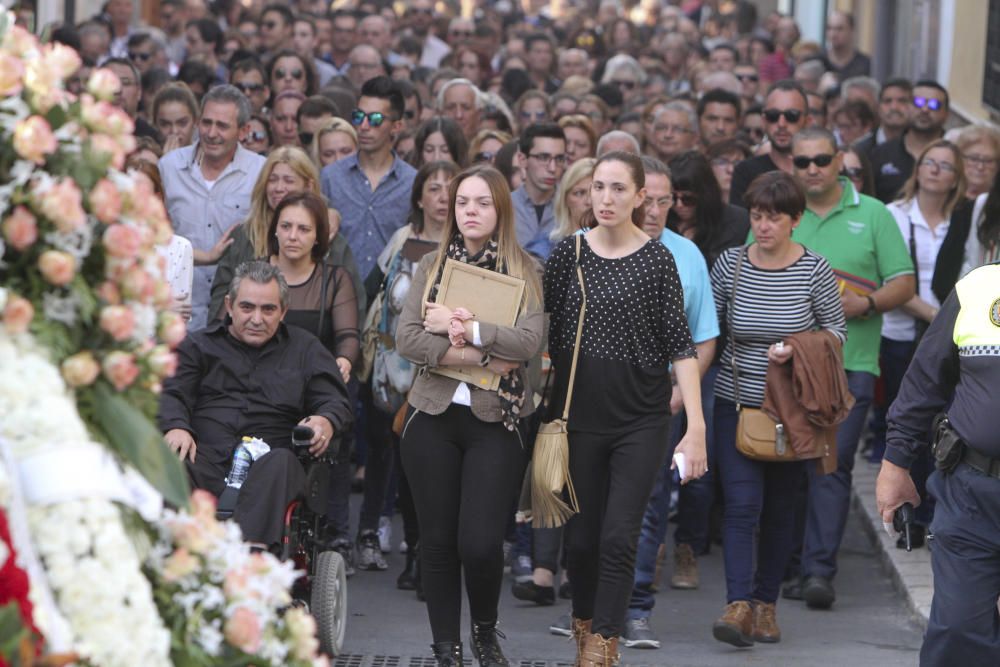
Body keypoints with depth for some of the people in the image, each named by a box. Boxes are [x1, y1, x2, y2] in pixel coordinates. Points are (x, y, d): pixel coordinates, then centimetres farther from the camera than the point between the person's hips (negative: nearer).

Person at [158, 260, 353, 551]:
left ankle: (251, 551, -59)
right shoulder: (197, 345, 24)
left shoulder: (305, 348, 26)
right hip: (206, 455, 0)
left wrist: (326, 422, -7)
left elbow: (337, 402, 19)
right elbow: (171, 393, 10)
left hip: (268, 456, 0)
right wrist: (176, 427, -15)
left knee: (279, 463, -38)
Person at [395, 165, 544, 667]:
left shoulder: (524, 270, 2)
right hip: (433, 418, 3)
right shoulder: (431, 267, 9)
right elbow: (406, 339, -4)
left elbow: (529, 343, -12)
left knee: (480, 543, -10)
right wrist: (482, 356, -13)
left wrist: (462, 328, -14)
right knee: (438, 540, 4)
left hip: (494, 420, -2)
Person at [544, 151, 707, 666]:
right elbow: (546, 336, 8)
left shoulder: (657, 260, -4)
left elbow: (680, 346, -6)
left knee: (619, 536, -9)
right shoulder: (567, 255, 2)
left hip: (641, 418, -2)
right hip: (579, 414, 2)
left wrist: (696, 426, -12)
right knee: (581, 536, 9)